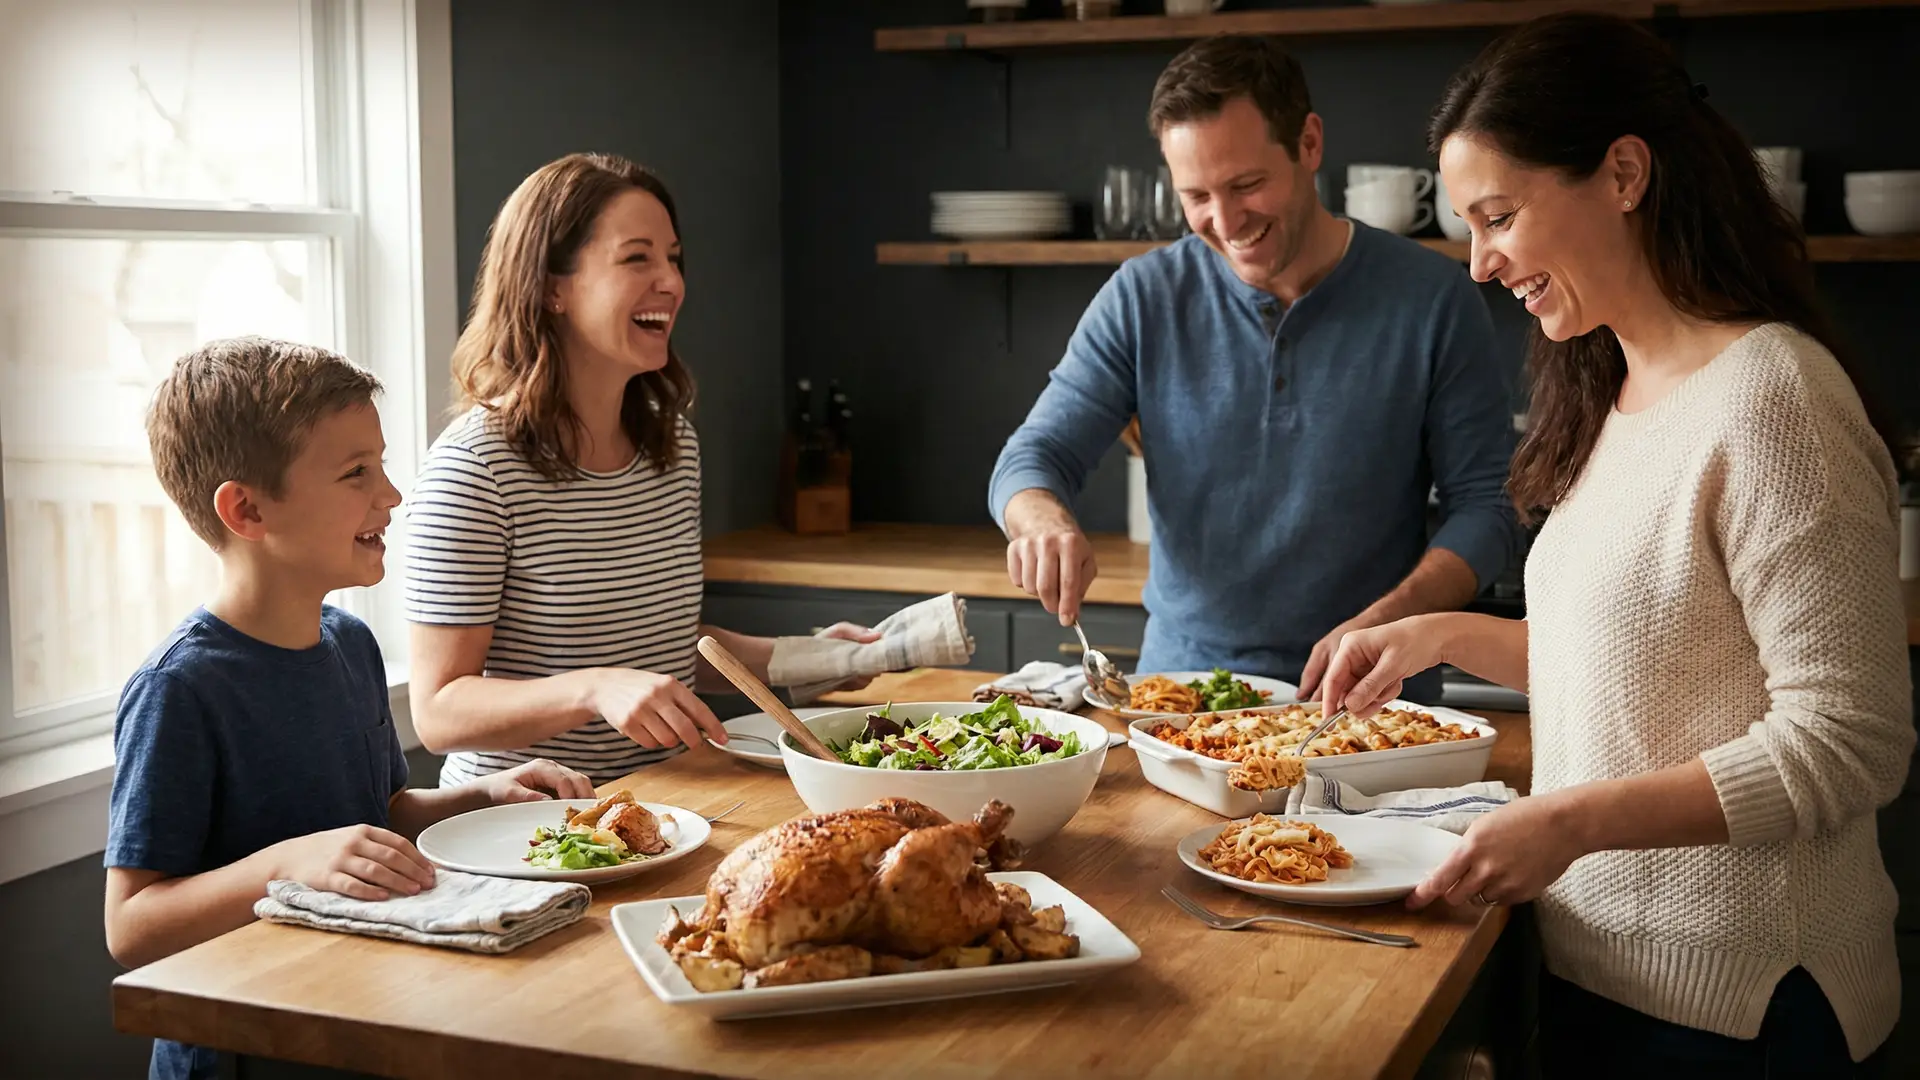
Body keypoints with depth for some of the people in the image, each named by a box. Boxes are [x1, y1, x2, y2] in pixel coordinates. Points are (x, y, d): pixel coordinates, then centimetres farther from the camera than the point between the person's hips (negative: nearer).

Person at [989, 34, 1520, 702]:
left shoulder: (1431, 299, -2)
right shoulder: (1143, 298, 3)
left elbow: (1486, 505, 0)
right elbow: (1032, 455, 4)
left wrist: (1385, 622, -17)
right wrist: (1043, 522, -21)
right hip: (1179, 687, 1)